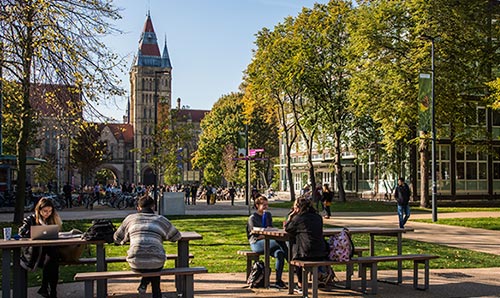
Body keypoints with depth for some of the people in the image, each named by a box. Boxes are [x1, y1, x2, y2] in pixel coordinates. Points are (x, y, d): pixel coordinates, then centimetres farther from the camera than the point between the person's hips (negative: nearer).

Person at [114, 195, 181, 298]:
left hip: (136, 265, 1)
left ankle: (144, 284, 22)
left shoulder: (130, 219, 10)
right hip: (156, 265, -1)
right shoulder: (161, 220, 9)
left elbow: (117, 238, 20)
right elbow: (176, 236, 22)